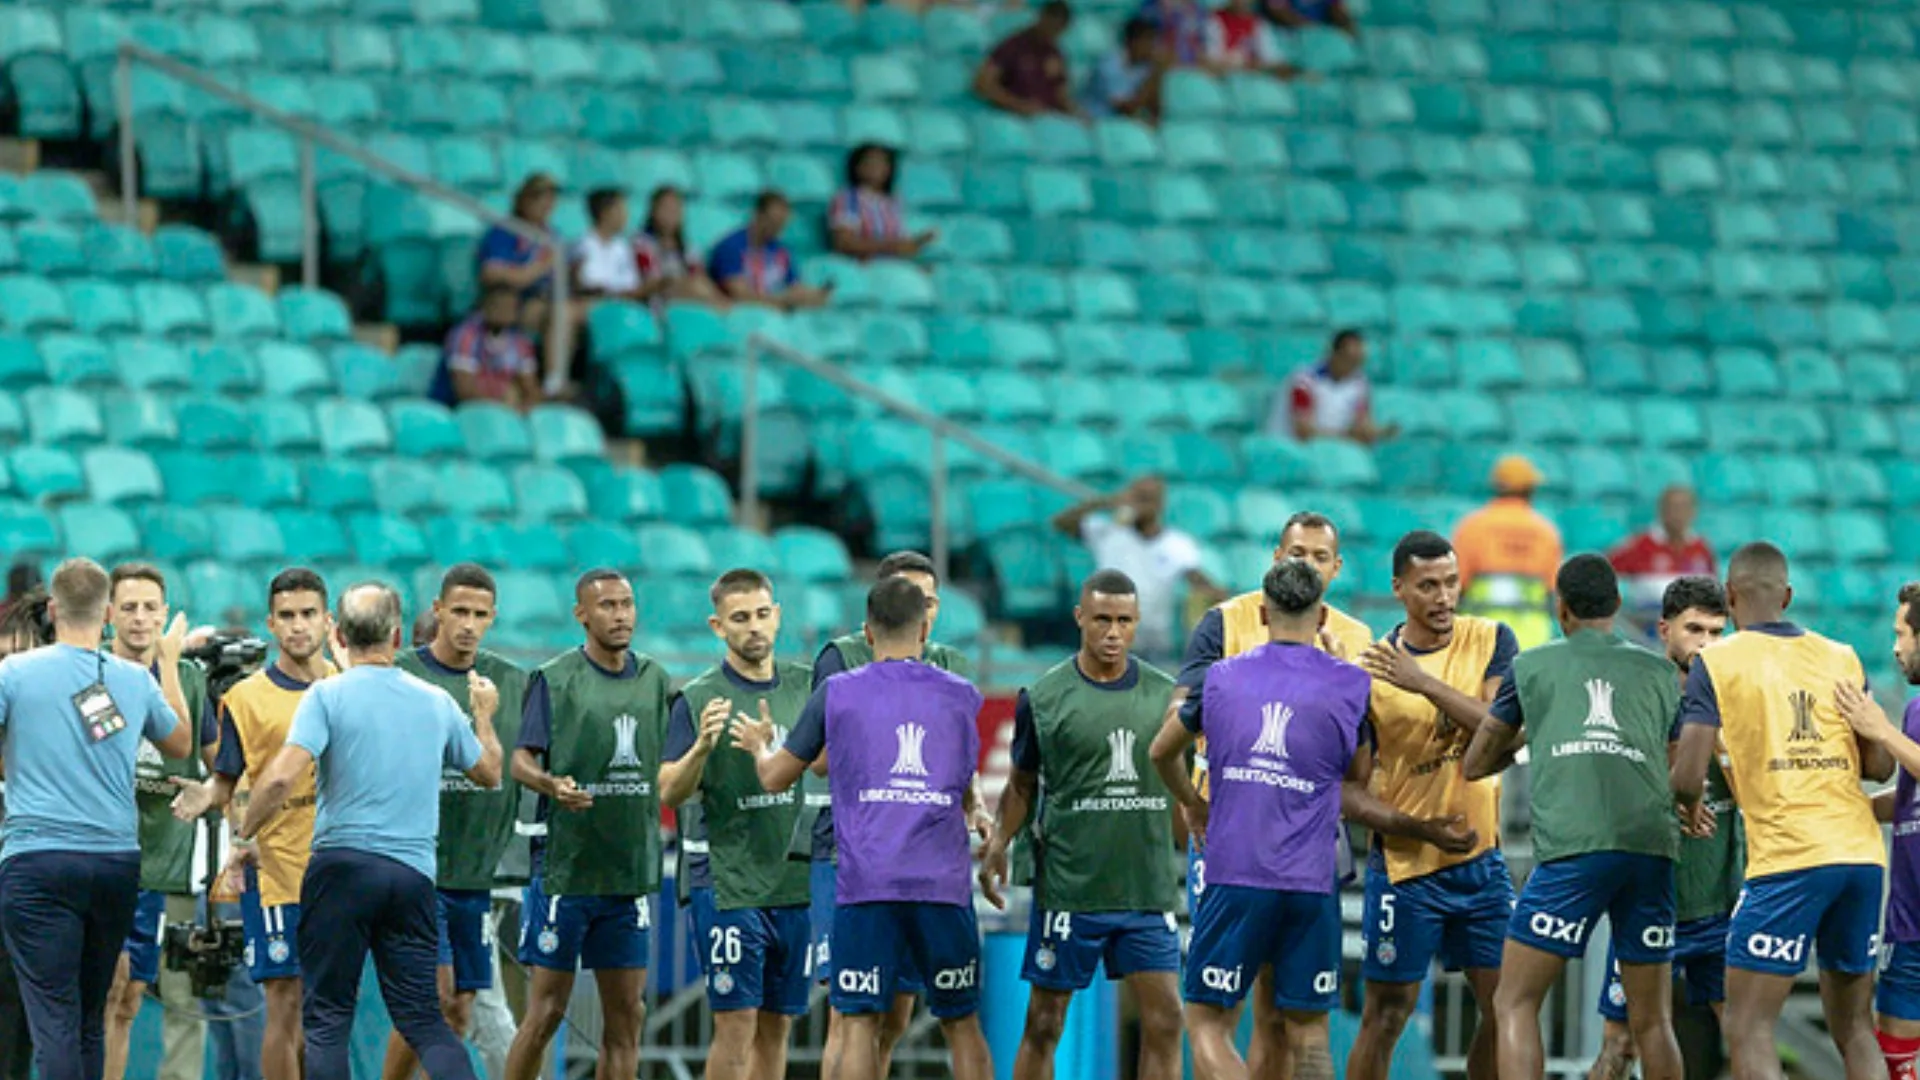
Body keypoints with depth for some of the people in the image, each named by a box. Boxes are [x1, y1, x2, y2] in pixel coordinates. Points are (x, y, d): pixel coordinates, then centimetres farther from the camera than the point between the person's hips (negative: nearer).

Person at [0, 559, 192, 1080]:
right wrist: (170, 664, 38)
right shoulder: (136, 680, 6)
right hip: (117, 861, 4)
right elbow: (181, 745, 25)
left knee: (54, 1019, -8)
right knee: (90, 1020, 14)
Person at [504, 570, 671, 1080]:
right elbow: (521, 759, -11)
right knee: (547, 1009, -3)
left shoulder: (653, 679, 11)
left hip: (631, 870, 5)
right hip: (565, 865, -5)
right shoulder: (555, 678, -4)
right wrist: (551, 784, -30)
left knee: (625, 1010, 5)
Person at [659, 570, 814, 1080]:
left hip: (796, 881, 5)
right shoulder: (698, 698, -5)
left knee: (777, 1025, 8)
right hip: (726, 881, -5)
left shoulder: (805, 686, 8)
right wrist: (702, 746, -28)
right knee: (736, 1023, -8)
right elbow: (669, 791, -10)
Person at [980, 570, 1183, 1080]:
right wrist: (998, 843, -7)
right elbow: (1022, 785, 8)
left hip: (1148, 888, 2)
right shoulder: (1043, 698, -1)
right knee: (1043, 1024, 3)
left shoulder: (1165, 692, 5)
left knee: (1164, 1020, -3)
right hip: (1068, 890, -2)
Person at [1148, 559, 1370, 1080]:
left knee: (1208, 1022, 2)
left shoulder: (1221, 677, 5)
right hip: (1312, 881, 1)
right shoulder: (1350, 684, 1)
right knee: (1308, 1032, 8)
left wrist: (1193, 804, 41)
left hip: (1235, 879, -1)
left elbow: (1162, 752, 20)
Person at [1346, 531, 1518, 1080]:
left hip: (1482, 858, 4)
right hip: (1406, 867, -3)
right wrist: (1427, 833, -20)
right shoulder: (1370, 672, -9)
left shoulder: (1491, 641, -1)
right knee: (1386, 1014, -2)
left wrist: (1426, 684, -26)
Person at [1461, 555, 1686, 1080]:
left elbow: (1475, 764, 22)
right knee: (1652, 1021, 9)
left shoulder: (1532, 666, 14)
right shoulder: (1660, 672, 20)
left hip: (1572, 847, -3)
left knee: (1515, 1004, 1)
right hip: (1652, 848, 3)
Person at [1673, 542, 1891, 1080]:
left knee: (1748, 1030, -4)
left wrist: (1687, 805, 16)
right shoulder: (1842, 658, 13)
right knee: (1855, 1030, 14)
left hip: (1789, 860, -5)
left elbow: (1689, 778, -6)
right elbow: (1879, 765, 11)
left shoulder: (1717, 662, 1)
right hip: (1863, 852, 5)